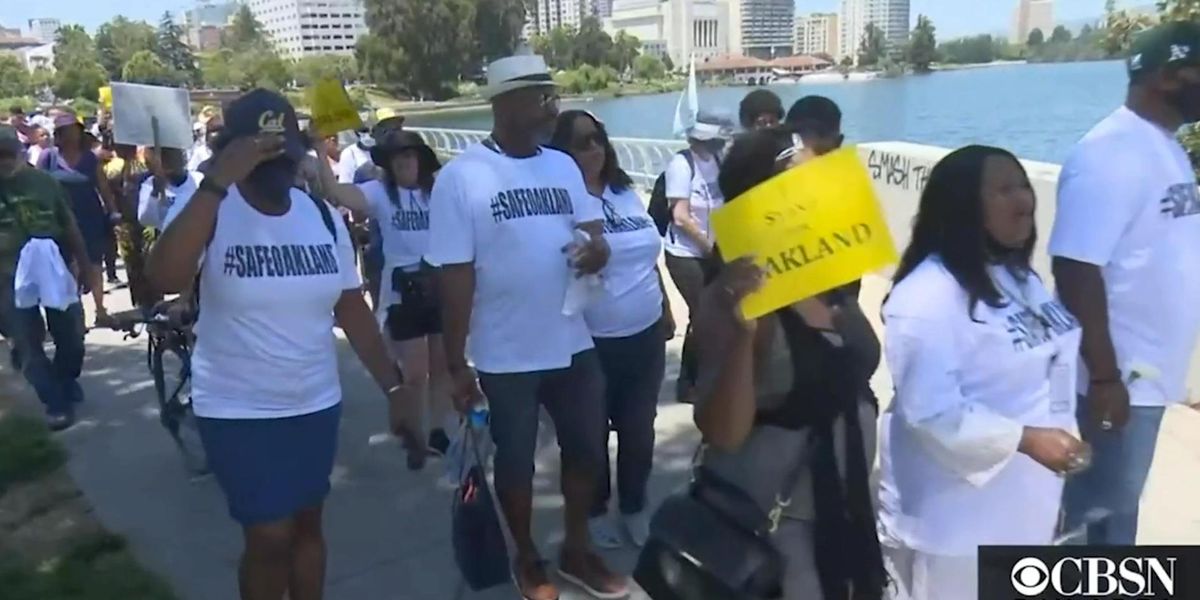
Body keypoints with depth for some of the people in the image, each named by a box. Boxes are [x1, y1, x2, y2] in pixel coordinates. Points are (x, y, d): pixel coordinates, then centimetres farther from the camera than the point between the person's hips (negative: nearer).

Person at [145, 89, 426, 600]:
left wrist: (394, 388, -3)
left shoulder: (323, 216, -1)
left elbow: (352, 309, 2)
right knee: (271, 537, 0)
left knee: (307, 523, 18)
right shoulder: (209, 209, -13)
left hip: (316, 405, 4)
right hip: (237, 411, -4)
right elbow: (163, 279, -32)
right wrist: (216, 181, -35)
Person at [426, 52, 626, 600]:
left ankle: (577, 550, 39)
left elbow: (592, 231, 11)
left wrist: (597, 248, -15)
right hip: (506, 355, -5)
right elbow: (455, 274, -12)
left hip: (572, 344, 5)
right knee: (515, 460, 13)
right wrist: (455, 363, -11)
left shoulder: (563, 166, 3)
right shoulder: (462, 176, -12)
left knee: (587, 449, 17)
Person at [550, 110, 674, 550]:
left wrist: (666, 312, 19)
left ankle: (635, 507, 36)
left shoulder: (626, 192, 7)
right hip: (593, 343, -5)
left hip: (646, 335, 6)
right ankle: (596, 510, 33)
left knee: (639, 428, 16)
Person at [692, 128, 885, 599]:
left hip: (848, 503, 7)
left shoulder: (832, 280, 1)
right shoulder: (732, 300, -20)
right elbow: (723, 434, -26)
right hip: (770, 518, -7)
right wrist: (742, 334, -39)